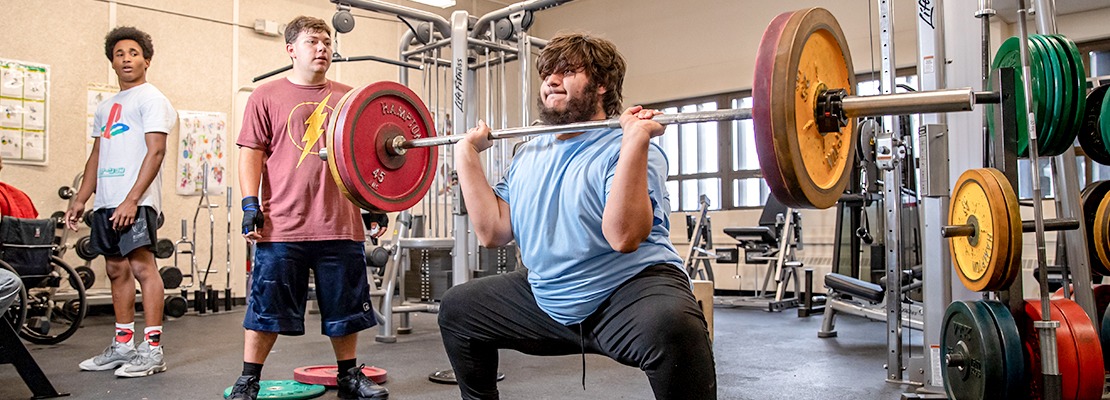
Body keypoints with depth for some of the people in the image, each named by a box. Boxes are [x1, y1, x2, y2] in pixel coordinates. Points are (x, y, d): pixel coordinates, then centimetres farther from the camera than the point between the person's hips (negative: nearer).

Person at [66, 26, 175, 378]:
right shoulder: (105, 108, 23)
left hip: (136, 201, -8)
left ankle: (152, 350, -11)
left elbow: (155, 152, -13)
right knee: (117, 270, 10)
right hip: (106, 202, 8)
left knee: (142, 266, -12)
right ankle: (122, 346, 17)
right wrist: (79, 200, 18)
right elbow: (96, 157, 26)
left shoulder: (151, 99, -2)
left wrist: (132, 199, -20)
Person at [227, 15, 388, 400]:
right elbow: (251, 154, 1)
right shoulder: (267, 96, 4)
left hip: (341, 224, 3)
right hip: (283, 225, -2)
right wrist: (250, 204, -8)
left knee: (345, 306, 11)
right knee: (267, 307, 4)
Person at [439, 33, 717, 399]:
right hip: (547, 298, 8)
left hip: (629, 290, -7)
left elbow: (624, 237, -29)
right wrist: (466, 155, 4)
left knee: (671, 326, -40)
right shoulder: (528, 157, 10)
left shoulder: (623, 149, -13)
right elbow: (492, 232, 2)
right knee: (456, 309, 13)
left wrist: (635, 141, -33)